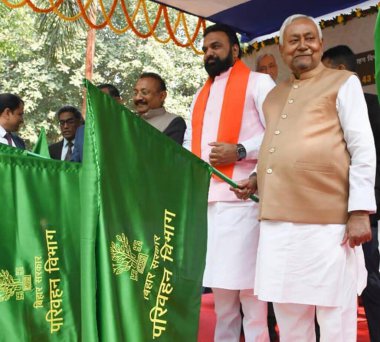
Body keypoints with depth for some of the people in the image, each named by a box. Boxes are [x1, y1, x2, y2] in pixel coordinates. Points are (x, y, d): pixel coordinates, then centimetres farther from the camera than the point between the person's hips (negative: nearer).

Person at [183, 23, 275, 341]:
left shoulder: (257, 82, 5)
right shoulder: (202, 94, 26)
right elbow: (190, 139, 27)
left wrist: (240, 151, -16)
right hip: (205, 197, 7)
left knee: (245, 278, -6)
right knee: (219, 278, 10)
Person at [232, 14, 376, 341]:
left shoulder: (343, 83, 4)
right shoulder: (274, 95, 21)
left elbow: (363, 149, -4)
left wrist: (359, 212, -12)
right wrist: (257, 179, 9)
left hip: (327, 221, -5)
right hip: (277, 220, 6)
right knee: (288, 315, 12)